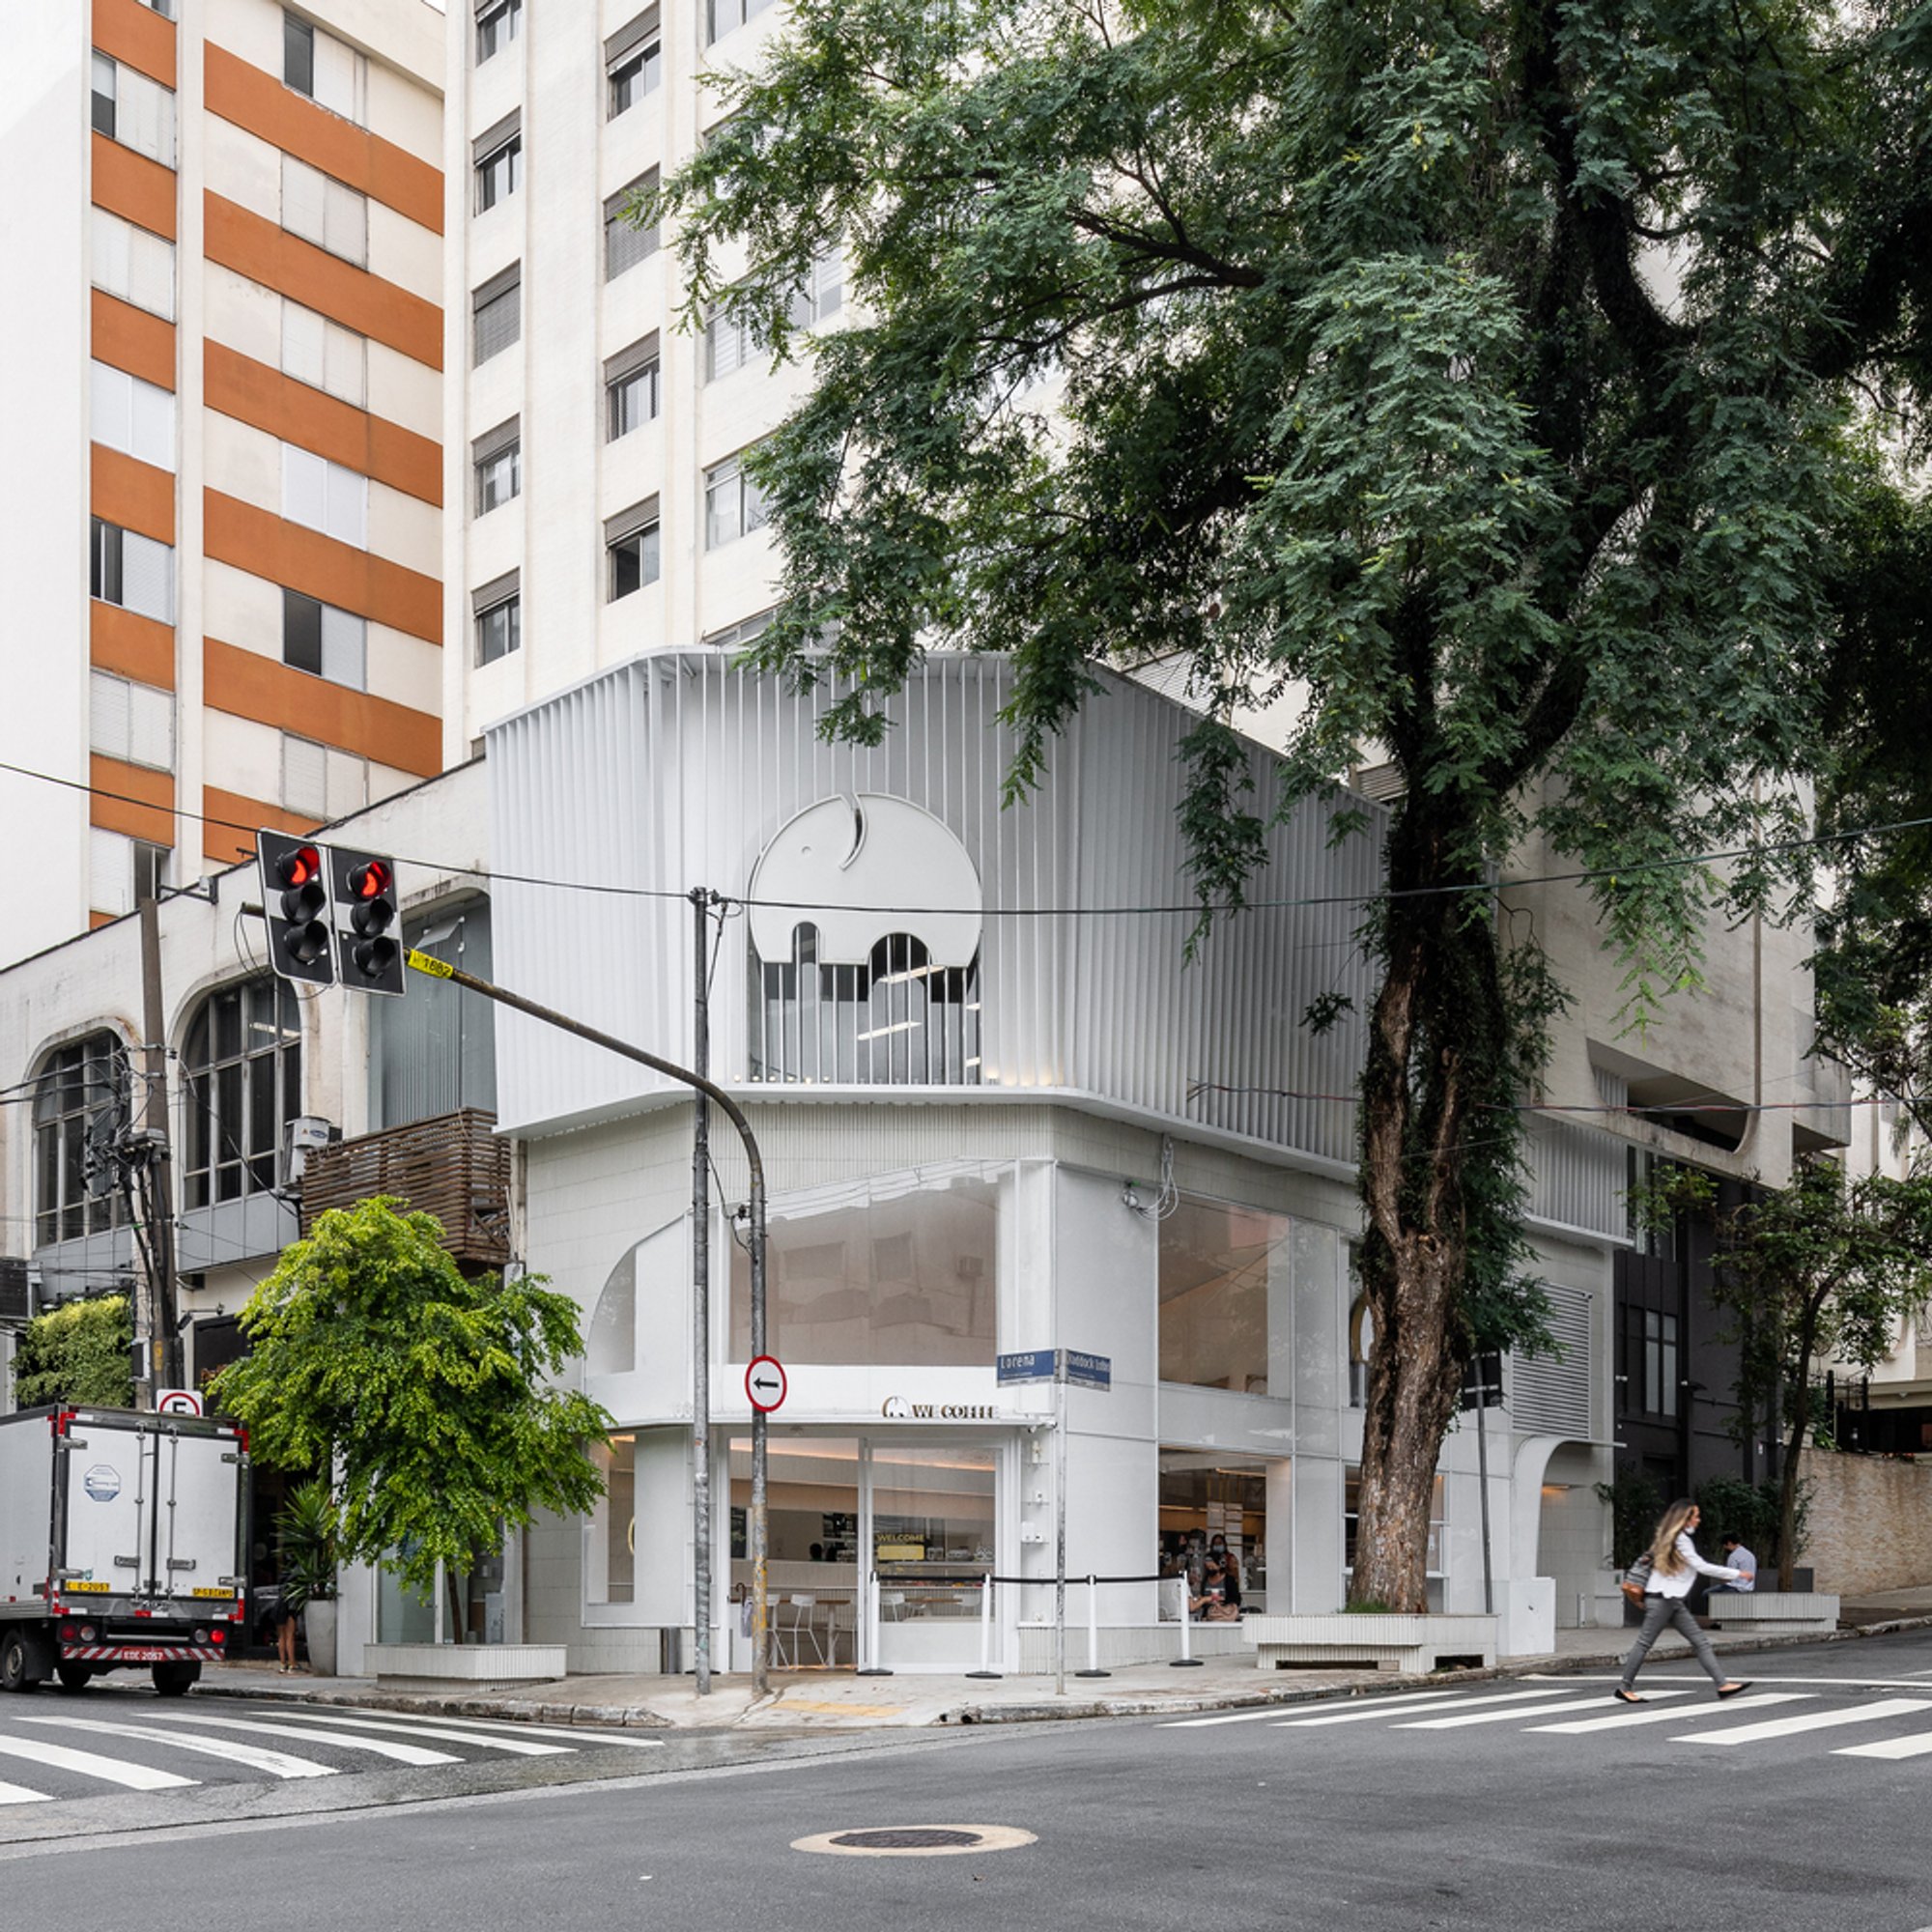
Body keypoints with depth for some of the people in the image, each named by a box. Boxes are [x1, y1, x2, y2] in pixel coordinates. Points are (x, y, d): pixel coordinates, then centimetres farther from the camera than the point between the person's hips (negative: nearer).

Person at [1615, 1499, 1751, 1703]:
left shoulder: (1672, 1537, 16)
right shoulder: (1680, 1539, -13)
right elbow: (1701, 1567, -15)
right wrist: (1734, 1574, -9)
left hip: (1674, 1601, 10)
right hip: (1661, 1599, -10)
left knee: (1700, 1642, 2)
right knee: (1644, 1642, -4)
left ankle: (1723, 1684, -2)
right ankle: (1624, 1689, 1)